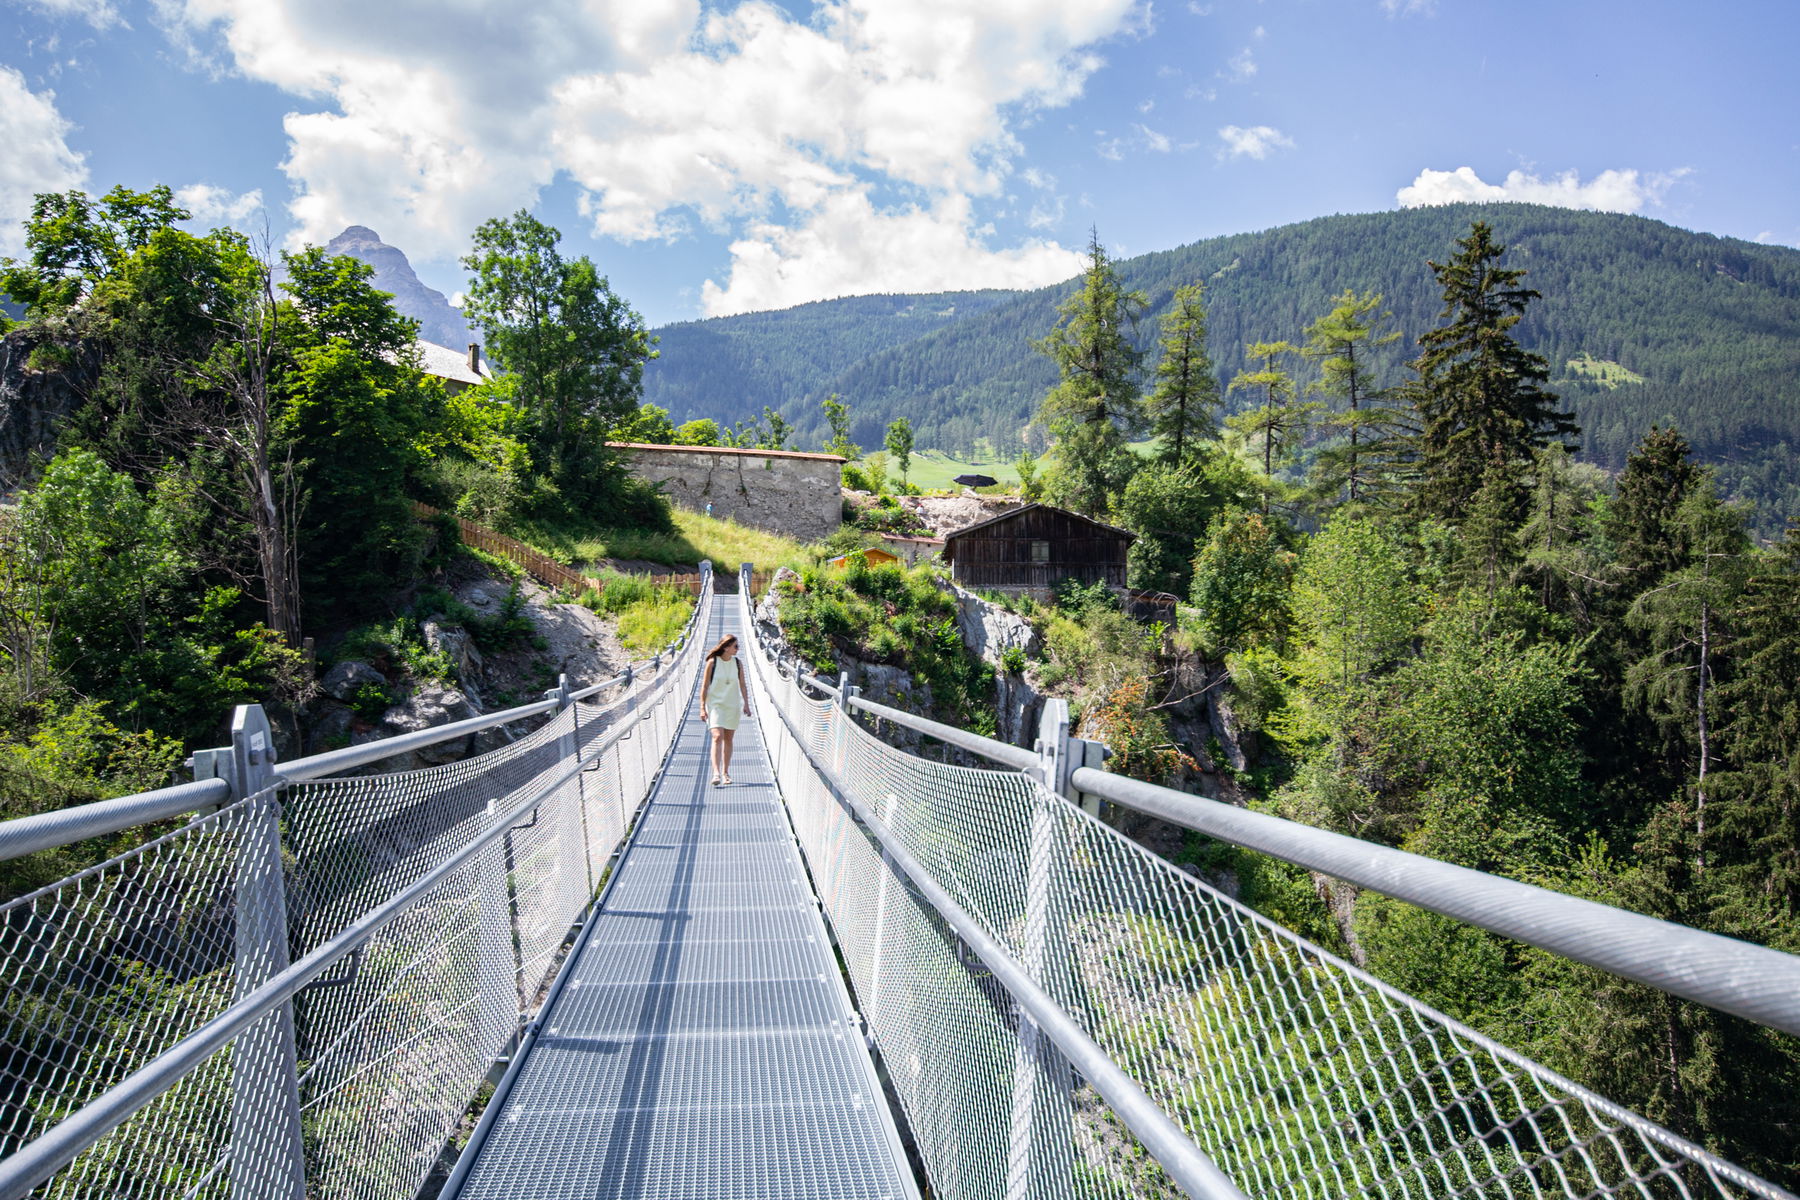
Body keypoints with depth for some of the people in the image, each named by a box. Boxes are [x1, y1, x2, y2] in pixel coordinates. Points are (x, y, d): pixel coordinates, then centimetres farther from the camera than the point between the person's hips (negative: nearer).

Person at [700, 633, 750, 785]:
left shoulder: (737, 663, 3)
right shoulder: (712, 662, -7)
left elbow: (743, 685, 10)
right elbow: (704, 686, -4)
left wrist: (746, 703, 1)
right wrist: (702, 707, -7)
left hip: (733, 706, 4)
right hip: (715, 704, -4)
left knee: (728, 739, 8)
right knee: (717, 737, -17)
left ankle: (726, 773, 19)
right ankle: (716, 773, -22)